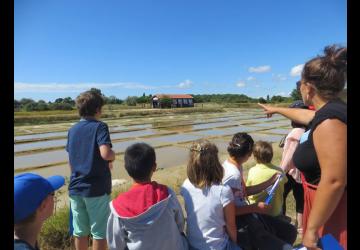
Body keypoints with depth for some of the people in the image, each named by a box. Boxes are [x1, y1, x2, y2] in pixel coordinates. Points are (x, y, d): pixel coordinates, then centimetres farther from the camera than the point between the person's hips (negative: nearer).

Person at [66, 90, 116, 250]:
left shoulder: (72, 130, 8)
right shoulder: (99, 127, -11)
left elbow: (71, 162, 12)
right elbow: (105, 154, -27)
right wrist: (113, 156, -5)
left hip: (75, 188, 6)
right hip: (97, 188, -6)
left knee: (80, 231, 19)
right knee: (99, 232, 10)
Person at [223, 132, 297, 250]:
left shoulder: (237, 166, 4)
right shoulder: (233, 175, -26)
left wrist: (270, 182, 11)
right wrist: (255, 207, -18)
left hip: (247, 214, 10)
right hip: (241, 221, -10)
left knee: (290, 231, 15)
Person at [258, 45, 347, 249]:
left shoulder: (329, 121, -28)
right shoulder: (330, 111, 3)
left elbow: (334, 182, -30)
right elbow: (304, 115, 25)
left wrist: (311, 228, -22)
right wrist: (276, 110, 39)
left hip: (334, 208, -9)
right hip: (328, 201, 9)